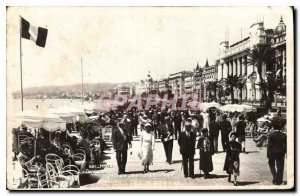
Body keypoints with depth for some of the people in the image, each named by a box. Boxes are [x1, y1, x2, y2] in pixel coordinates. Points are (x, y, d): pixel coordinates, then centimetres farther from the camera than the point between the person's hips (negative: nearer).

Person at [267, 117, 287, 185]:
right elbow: (285, 145, -1)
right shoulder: (284, 135, -5)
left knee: (271, 164, 18)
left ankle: (275, 178, 5)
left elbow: (269, 145, -11)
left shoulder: (271, 135, -12)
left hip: (272, 152, -2)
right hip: (280, 153, 2)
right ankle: (278, 180, 12)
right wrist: (284, 153, 8)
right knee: (280, 167, 8)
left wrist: (268, 154, -4)